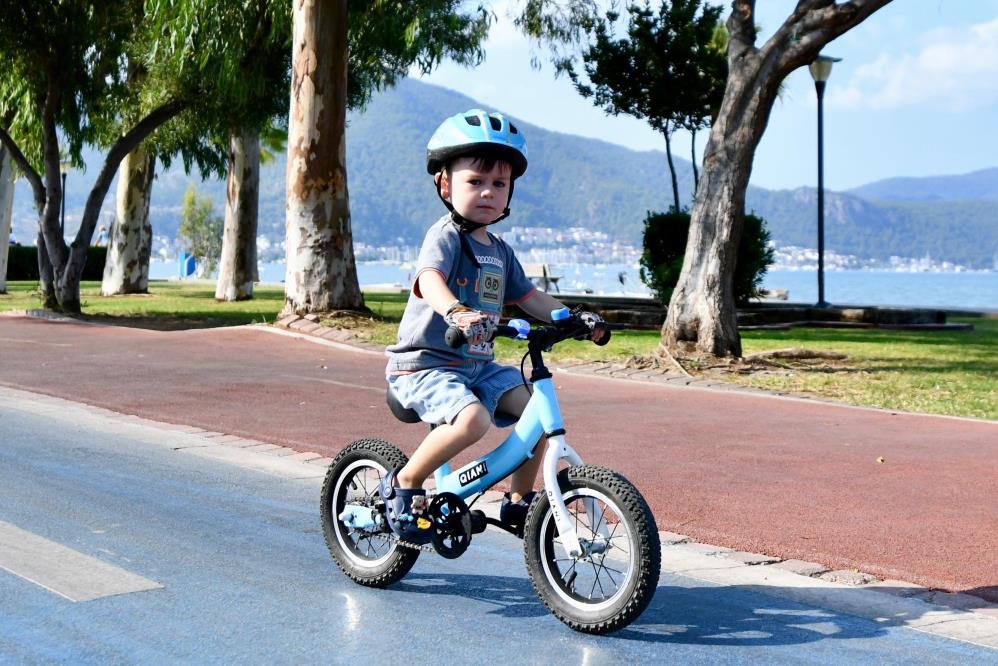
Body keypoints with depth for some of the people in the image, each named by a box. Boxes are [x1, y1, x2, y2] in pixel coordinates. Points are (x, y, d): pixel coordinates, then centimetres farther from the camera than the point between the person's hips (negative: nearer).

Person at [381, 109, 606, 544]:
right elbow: (429, 278, -32)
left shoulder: (500, 251, 13)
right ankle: (403, 485, -11)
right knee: (472, 419, -32)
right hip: (425, 363, -8)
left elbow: (529, 297, 20)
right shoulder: (446, 236, -12)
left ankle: (519, 501, 11)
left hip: (478, 366, 8)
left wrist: (574, 318, 4)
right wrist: (456, 312, -54)